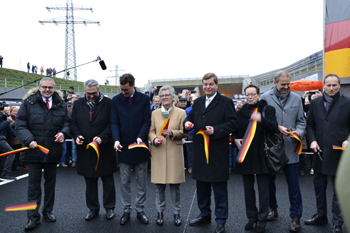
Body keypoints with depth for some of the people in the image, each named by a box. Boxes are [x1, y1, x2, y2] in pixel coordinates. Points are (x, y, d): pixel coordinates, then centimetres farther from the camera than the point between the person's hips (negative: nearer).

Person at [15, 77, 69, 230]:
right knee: (34, 184, 3)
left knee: (50, 183, 15)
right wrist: (29, 140, -21)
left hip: (53, 151, 3)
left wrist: (63, 132, -13)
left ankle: (48, 211, 32)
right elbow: (20, 125, -6)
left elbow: (67, 123, 9)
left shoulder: (60, 104, 4)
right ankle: (33, 217, 14)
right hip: (34, 150, -3)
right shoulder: (29, 103, -4)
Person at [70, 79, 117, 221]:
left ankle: (109, 208, 24)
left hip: (104, 149, -3)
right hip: (85, 149, 3)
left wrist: (102, 137, -21)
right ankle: (93, 209, 27)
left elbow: (112, 124, -8)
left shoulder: (108, 103, -4)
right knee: (90, 181, 13)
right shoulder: (78, 104, 8)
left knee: (107, 181, 8)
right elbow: (73, 123, 10)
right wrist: (77, 135, -9)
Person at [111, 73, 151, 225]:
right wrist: (116, 139, -15)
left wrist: (141, 137, -18)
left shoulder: (144, 99, -1)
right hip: (123, 147, 1)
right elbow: (114, 122, 0)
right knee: (124, 182, 8)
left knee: (141, 181, 9)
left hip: (140, 146, 0)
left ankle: (140, 210, 21)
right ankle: (126, 211, 20)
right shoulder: (116, 100, 3)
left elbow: (147, 121, -3)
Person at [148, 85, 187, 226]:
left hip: (174, 152, -2)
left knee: (174, 184, 3)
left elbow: (184, 132, 1)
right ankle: (160, 212, 20)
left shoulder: (181, 113, 4)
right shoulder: (155, 113, 12)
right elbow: (151, 131, 12)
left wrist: (172, 133, -15)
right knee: (159, 184, 4)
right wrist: (154, 139, -8)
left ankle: (176, 213, 18)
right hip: (158, 152, 2)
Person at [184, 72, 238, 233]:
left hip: (218, 153, -6)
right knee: (201, 185, 17)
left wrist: (216, 130, -22)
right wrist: (187, 123, -6)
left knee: (219, 188, 3)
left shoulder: (226, 102, -5)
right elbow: (190, 117, 17)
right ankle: (205, 215, 34)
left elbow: (233, 124, -11)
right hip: (199, 151, 6)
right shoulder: (197, 102, 14)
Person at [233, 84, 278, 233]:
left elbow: (274, 127, -13)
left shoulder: (267, 109, 0)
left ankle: (262, 220, 13)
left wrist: (261, 119, -30)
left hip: (261, 155, -3)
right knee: (248, 188, 11)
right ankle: (251, 217, 24)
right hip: (245, 154, 4)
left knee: (263, 189, 1)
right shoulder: (241, 112, 11)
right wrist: (235, 139, -5)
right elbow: (234, 130, 16)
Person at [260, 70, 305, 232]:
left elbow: (300, 121, 10)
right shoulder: (265, 97, -1)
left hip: (290, 148, 1)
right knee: (269, 180, 14)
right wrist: (277, 128, -15)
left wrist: (299, 132, -10)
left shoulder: (296, 98, 7)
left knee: (293, 184, 1)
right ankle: (273, 208, 35)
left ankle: (295, 217, 13)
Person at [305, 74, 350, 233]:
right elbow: (310, 125, 11)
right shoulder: (315, 103, 7)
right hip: (320, 152, 4)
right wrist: (312, 140, -4)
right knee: (319, 185, 15)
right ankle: (321, 215, 34)